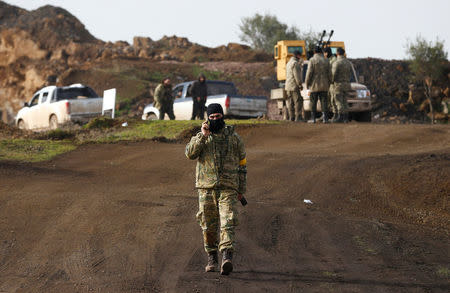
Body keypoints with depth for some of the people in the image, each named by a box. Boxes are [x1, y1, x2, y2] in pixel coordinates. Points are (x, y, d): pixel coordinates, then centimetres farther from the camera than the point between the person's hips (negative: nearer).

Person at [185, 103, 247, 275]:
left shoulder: (233, 137, 9)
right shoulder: (201, 137, 9)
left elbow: (242, 164, 14)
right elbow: (190, 153, -9)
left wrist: (241, 189, 12)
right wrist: (203, 136, -14)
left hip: (228, 187, -1)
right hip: (206, 187, 1)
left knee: (227, 223, -15)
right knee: (208, 225, 6)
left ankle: (227, 258, -26)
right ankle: (211, 258, 20)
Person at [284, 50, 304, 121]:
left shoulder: (289, 63, 19)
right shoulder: (295, 63, -12)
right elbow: (296, 75, -17)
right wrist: (300, 84, -13)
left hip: (288, 86, 9)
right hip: (294, 86, -9)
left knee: (290, 102, 8)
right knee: (298, 102, -10)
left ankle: (291, 117, 7)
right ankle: (297, 117, -15)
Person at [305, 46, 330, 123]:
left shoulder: (312, 60, -7)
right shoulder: (326, 61, 5)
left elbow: (309, 73, -11)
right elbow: (329, 74, 6)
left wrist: (307, 84, -2)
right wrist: (328, 84, 14)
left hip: (314, 85, -3)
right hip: (324, 86, 3)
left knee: (313, 102, 3)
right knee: (324, 102, 3)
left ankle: (313, 118, 2)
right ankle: (325, 118, -3)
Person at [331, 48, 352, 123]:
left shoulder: (337, 63, -12)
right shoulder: (348, 63, 9)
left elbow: (334, 74, -14)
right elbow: (350, 74, 11)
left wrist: (332, 81, 4)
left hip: (338, 84, -7)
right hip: (347, 84, 7)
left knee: (338, 101, -6)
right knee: (344, 101, 10)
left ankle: (340, 117, -13)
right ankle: (346, 117, 7)